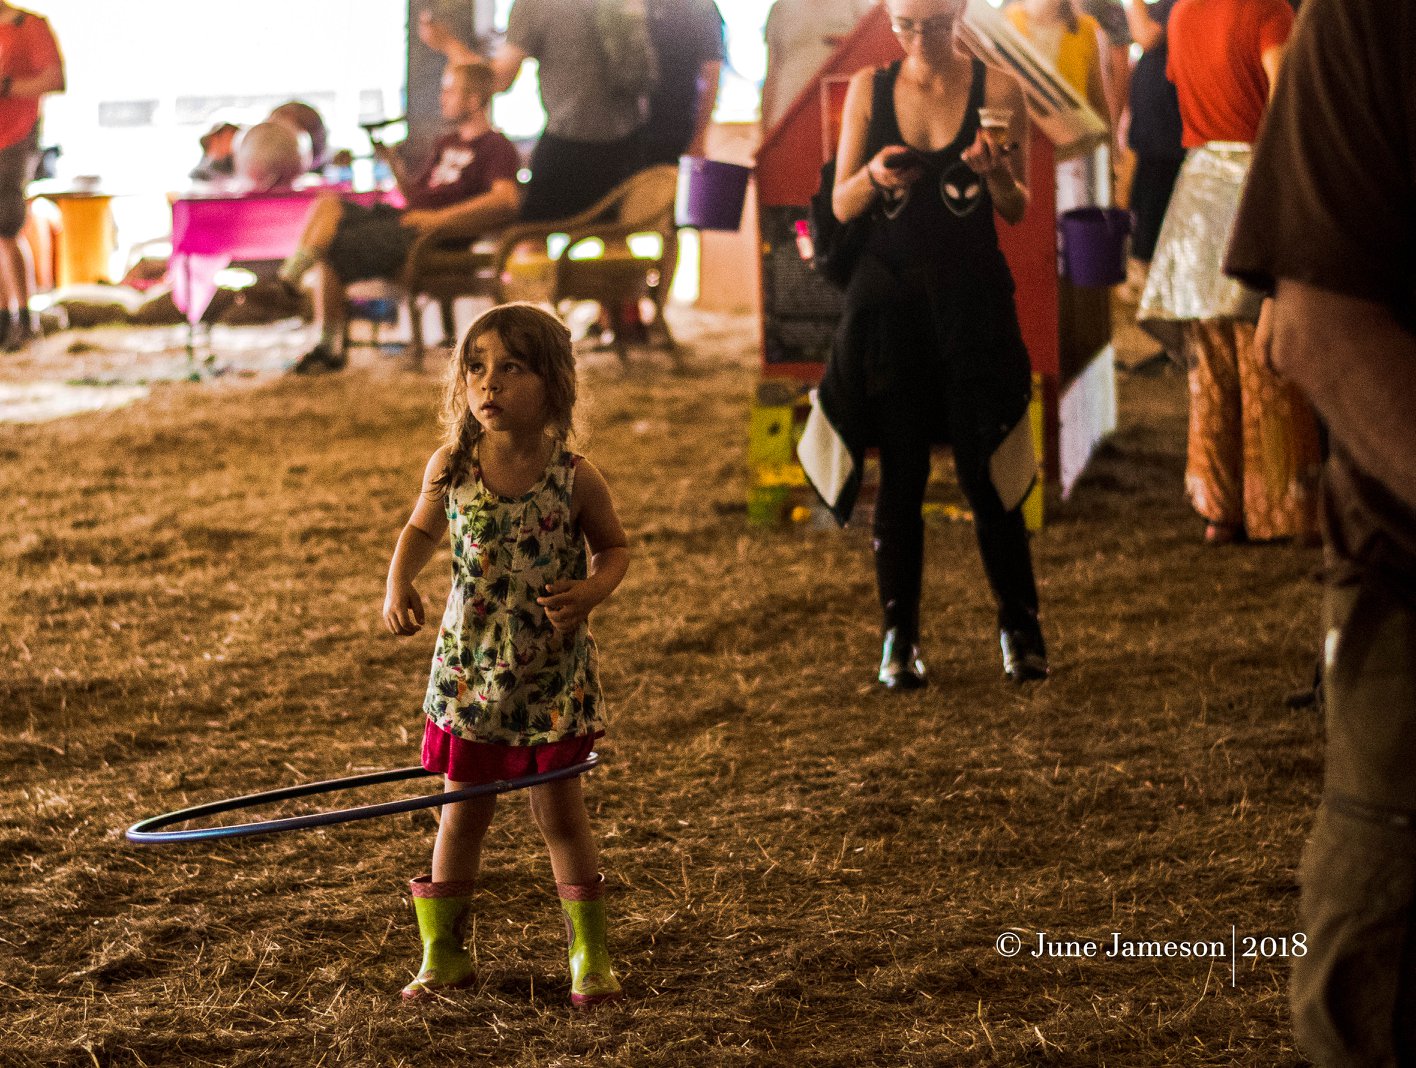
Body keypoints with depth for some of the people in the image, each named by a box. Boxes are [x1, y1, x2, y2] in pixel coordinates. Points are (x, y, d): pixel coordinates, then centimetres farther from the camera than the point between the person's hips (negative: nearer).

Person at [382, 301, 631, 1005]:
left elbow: (614, 546, 2)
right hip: (470, 673, 2)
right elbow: (421, 530, 11)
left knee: (559, 811, 5)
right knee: (462, 813, 11)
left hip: (553, 677, -2)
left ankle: (590, 958, 18)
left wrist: (592, 590, -18)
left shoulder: (574, 478, -12)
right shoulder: (451, 467, -6)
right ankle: (443, 954, 24)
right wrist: (399, 584, -7)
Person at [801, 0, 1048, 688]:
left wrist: (997, 173, -22)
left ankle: (1020, 631, 12)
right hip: (889, 299, 2)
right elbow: (841, 205, 2)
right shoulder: (869, 90, 4)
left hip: (973, 298, -1)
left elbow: (1018, 211, -1)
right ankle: (899, 639, 9)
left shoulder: (996, 90, -1)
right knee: (899, 475, 2)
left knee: (984, 474, -2)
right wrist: (874, 175, -19)